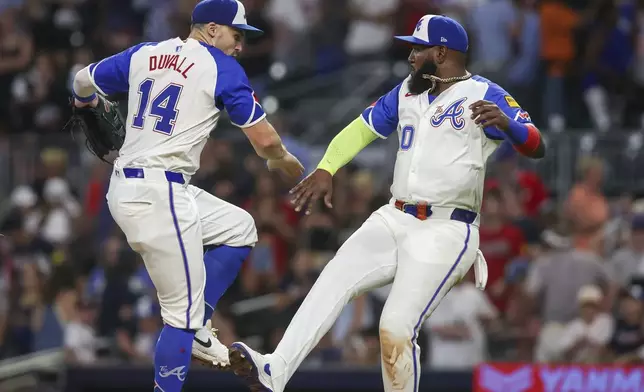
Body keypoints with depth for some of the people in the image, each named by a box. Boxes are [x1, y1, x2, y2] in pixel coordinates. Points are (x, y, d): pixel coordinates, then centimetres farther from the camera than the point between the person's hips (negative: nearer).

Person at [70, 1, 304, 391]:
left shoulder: (144, 54, 13)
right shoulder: (222, 67, -5)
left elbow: (84, 81, 23)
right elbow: (264, 139, -6)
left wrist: (87, 103, 47)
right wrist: (284, 161, 16)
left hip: (123, 189, 8)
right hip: (159, 196, -8)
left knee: (239, 227, 23)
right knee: (184, 310, -6)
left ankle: (196, 329, 16)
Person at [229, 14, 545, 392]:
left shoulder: (483, 95, -7)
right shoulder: (407, 92, 15)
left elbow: (537, 147, -16)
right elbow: (362, 129, 23)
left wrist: (506, 123, -38)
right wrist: (326, 170, 6)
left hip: (445, 233, -7)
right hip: (394, 221, 7)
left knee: (396, 330, -17)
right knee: (333, 282, -12)